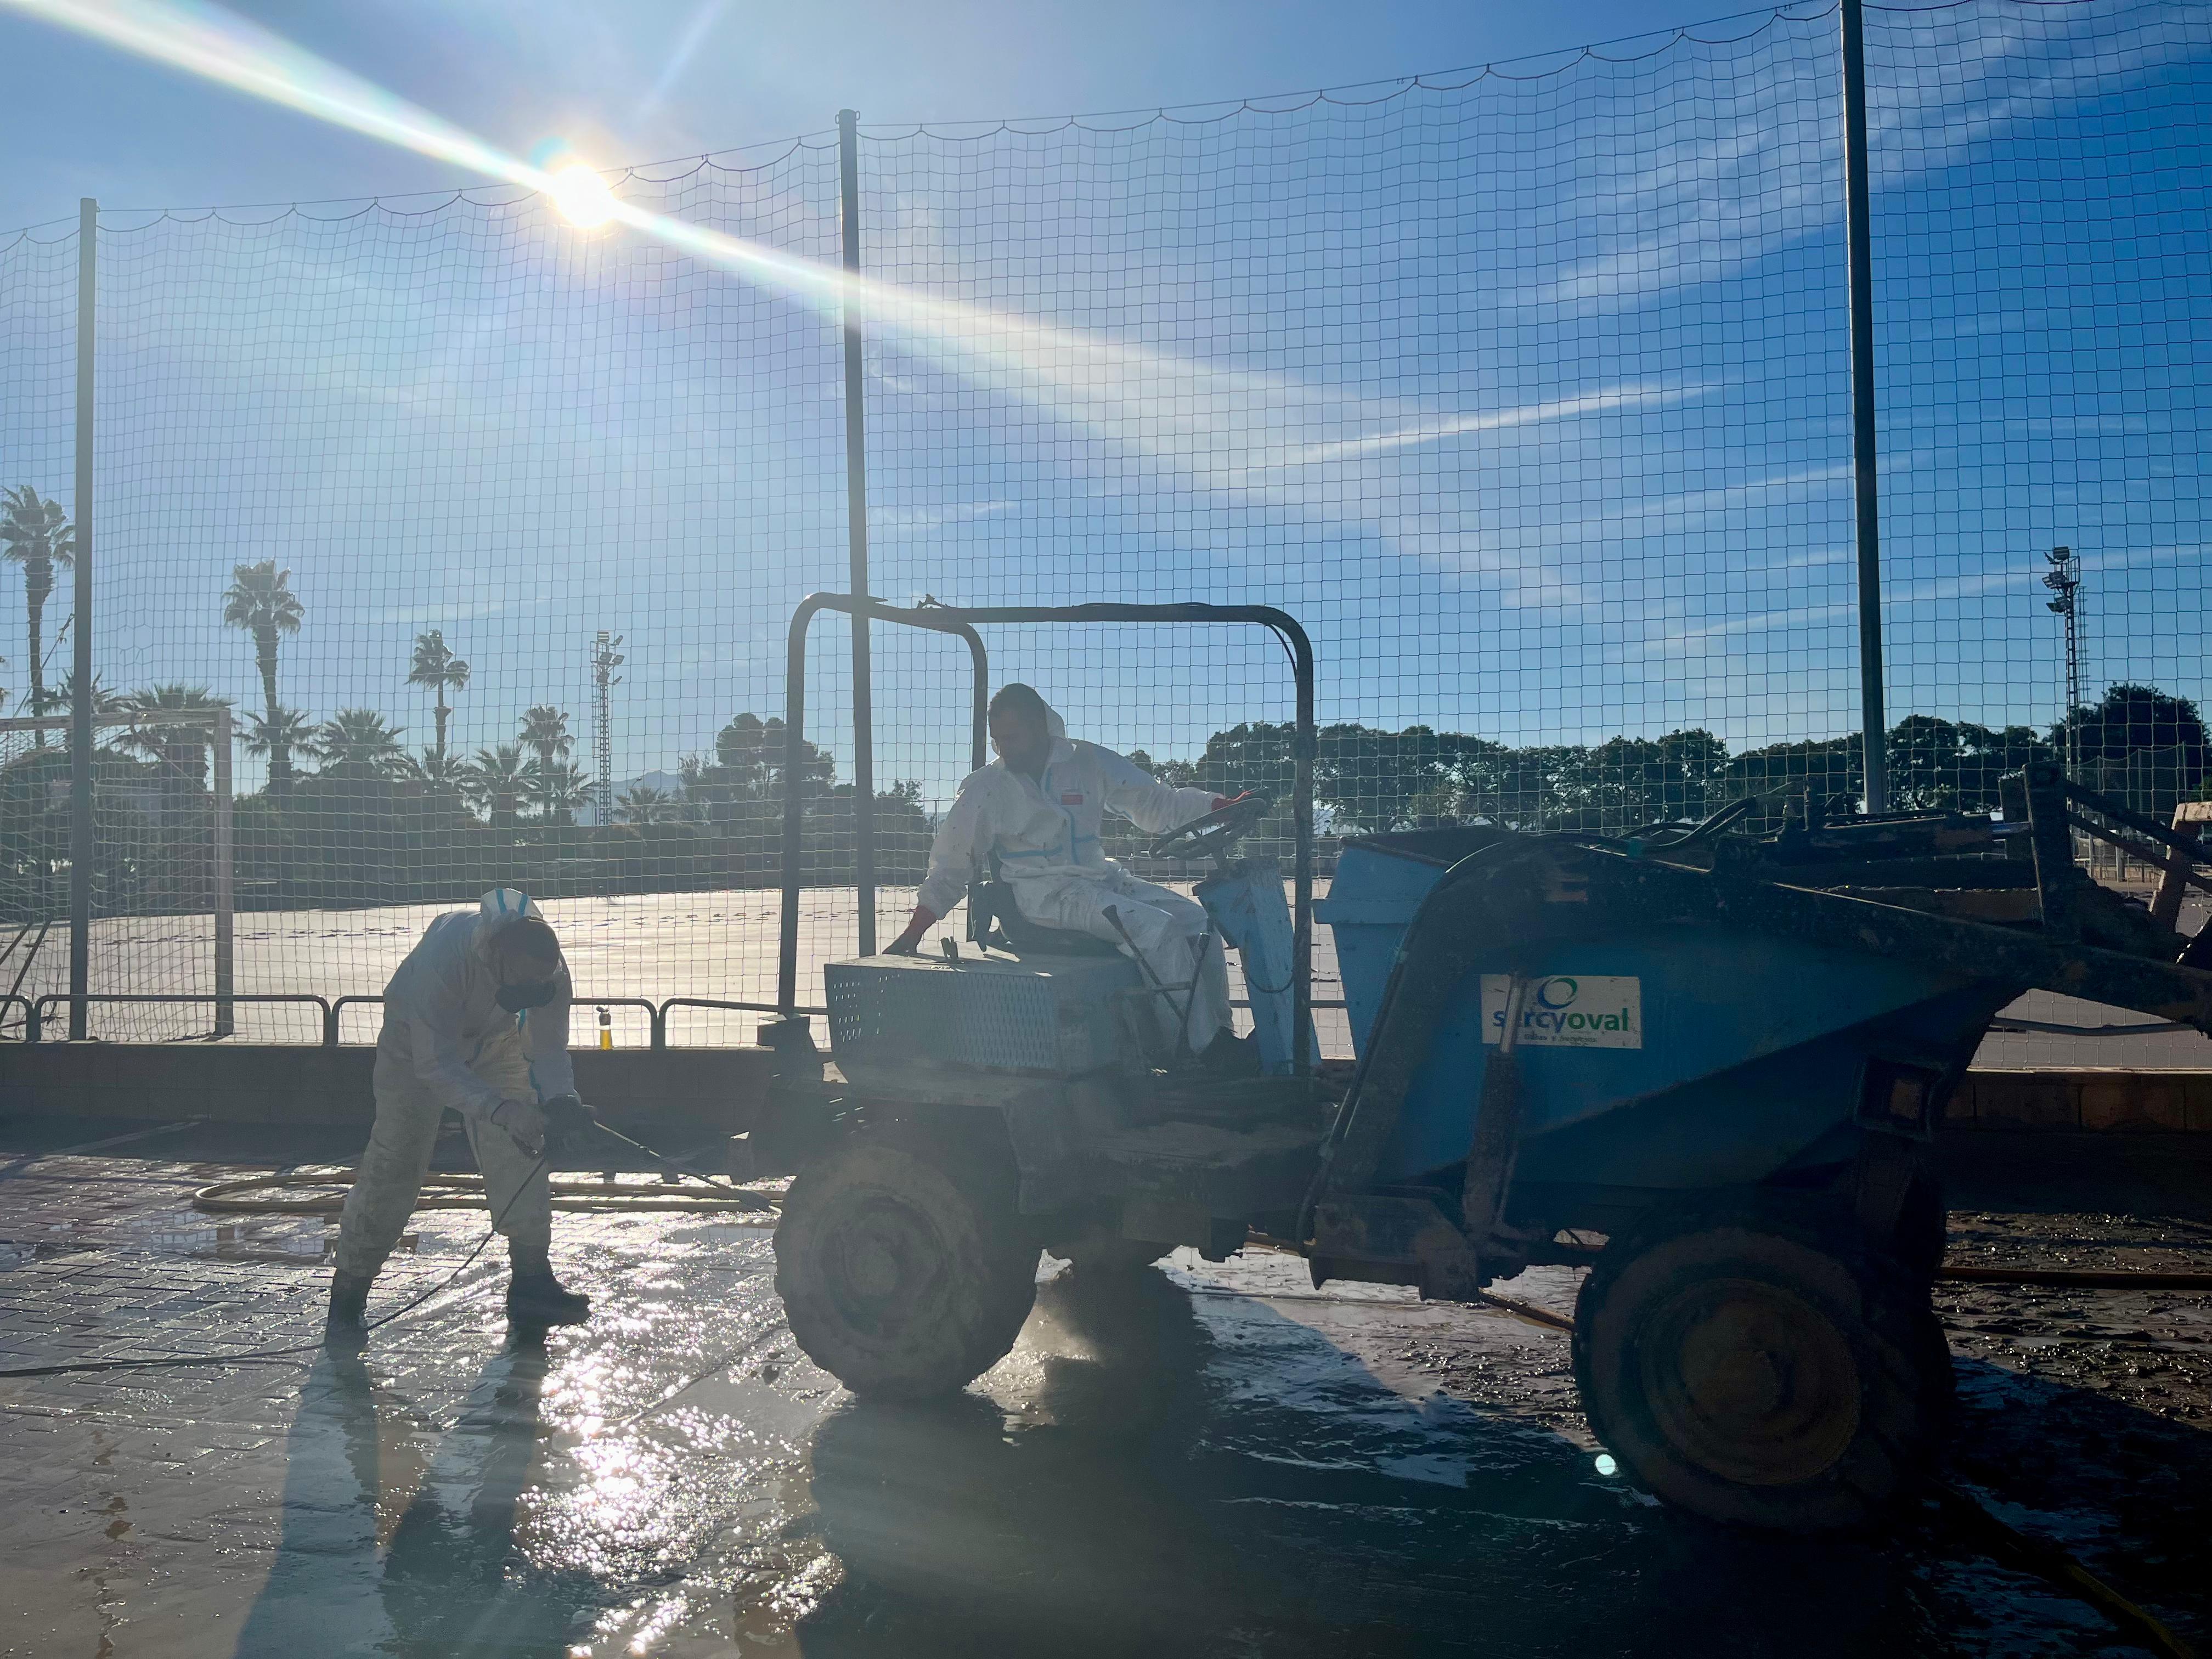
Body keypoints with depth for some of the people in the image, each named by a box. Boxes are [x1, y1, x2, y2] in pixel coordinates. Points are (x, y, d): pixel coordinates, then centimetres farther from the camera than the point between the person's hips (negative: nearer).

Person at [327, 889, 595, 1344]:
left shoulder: (548, 969, -30)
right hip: (416, 1044, -3)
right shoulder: (442, 957, -43)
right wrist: (502, 1109, -53)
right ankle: (349, 1293, 8)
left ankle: (531, 1281, 5)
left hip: (494, 1042, 4)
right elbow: (436, 1065, -42)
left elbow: (548, 1048, -21)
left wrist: (560, 1099, -42)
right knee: (394, 1162, -7)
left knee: (520, 1151, -6)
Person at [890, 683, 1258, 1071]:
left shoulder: (1087, 763, 8)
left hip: (1101, 879, 5)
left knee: (1196, 919, -14)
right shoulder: (984, 788, 3)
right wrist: (911, 937, 1)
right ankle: (1206, 1046, -22)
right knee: (1157, 928, -26)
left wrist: (1227, 807, -7)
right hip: (1043, 894, -5)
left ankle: (1217, 1030, -8)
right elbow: (950, 868, 7)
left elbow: (1155, 802, 7)